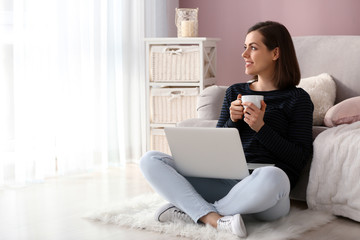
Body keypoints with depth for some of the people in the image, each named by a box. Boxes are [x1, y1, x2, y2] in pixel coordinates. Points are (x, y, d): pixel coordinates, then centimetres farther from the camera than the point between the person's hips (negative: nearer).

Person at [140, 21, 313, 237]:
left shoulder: (297, 98, 6)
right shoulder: (235, 92, 21)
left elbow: (300, 158, -1)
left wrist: (261, 128, -9)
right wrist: (232, 121, -2)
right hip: (225, 182, 5)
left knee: (272, 176, -43)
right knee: (150, 160, -10)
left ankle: (192, 211, -20)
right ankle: (215, 219, -29)